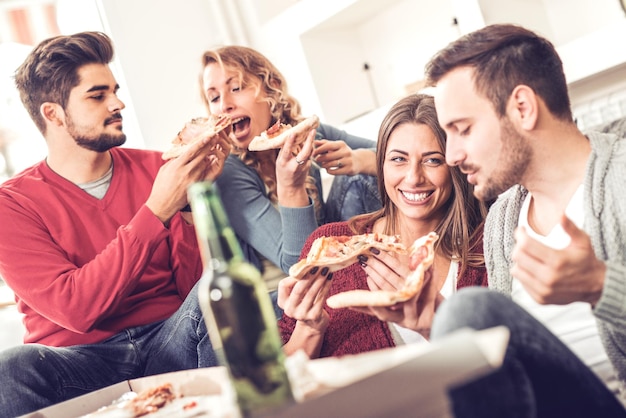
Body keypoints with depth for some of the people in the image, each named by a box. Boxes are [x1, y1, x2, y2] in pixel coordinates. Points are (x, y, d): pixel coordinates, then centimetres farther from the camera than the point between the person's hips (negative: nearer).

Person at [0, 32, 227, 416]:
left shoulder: (153, 168, 6)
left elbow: (195, 288, 1)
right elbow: (76, 309, -16)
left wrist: (193, 203, -15)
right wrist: (156, 210, -22)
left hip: (172, 342, 2)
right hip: (84, 362, -2)